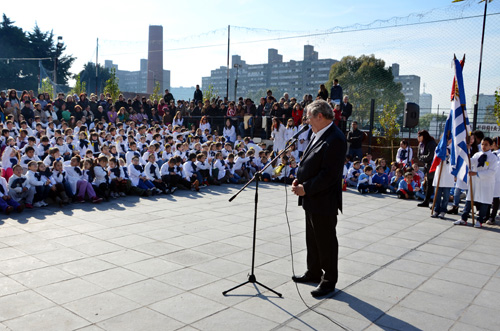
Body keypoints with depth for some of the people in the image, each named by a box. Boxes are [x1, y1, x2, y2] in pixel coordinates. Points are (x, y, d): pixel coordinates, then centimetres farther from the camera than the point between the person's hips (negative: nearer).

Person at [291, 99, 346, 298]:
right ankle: (314, 272, 37)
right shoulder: (318, 135, 10)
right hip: (312, 199, 10)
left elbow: (329, 174, -25)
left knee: (326, 241, 4)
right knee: (312, 239, 21)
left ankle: (329, 280, 19)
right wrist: (299, 179, 3)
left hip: (324, 201, -10)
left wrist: (306, 188, -21)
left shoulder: (334, 139, -21)